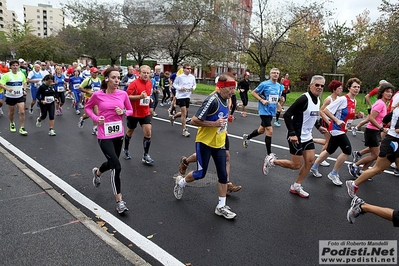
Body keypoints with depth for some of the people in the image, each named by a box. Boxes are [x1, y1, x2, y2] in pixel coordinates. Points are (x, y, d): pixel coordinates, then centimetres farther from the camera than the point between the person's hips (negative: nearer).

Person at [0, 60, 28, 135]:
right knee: (11, 112, 13)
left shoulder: (21, 74, 1)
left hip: (20, 96, 2)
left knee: (22, 112, -8)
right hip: (10, 97, -2)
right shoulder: (7, 75, -10)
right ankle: (12, 124, 41)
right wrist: (7, 89, -31)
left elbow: (24, 82, 18)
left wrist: (24, 90, 3)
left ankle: (22, 128, -2)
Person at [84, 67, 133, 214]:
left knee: (112, 163, 21)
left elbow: (130, 110, 10)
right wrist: (96, 118, -10)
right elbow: (87, 107, 8)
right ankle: (119, 201, 1)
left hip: (119, 134, 5)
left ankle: (97, 172, 58)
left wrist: (123, 112, -11)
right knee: (117, 167, -12)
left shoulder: (123, 94, -2)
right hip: (104, 136, -5)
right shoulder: (98, 95, -10)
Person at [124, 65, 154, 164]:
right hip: (134, 112, -4)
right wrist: (140, 96, -29)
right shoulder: (134, 83, -16)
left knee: (148, 132, -7)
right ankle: (126, 149, 41)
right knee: (130, 131, 16)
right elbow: (127, 96, -20)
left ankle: (146, 156, 4)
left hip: (145, 113, 4)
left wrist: (148, 98, 7)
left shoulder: (150, 83, 3)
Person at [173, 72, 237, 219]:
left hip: (219, 143, 7)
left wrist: (222, 128, 10)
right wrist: (214, 124, -25)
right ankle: (181, 182, 37)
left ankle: (221, 206, 17)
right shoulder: (212, 100, -24)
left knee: (223, 175, 5)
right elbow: (194, 120, -24)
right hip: (205, 142, -7)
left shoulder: (225, 99, 2)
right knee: (201, 173, 6)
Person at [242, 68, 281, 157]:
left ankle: (247, 137, 45)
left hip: (272, 112, 7)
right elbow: (253, 93, -7)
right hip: (264, 111, -7)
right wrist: (262, 100, -18)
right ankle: (269, 154, 1)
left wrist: (280, 100, 2)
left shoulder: (279, 86, 8)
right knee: (270, 131, -10)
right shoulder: (264, 84, -12)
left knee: (261, 130, 19)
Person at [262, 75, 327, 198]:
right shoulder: (304, 98, -20)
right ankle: (271, 161, 19)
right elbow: (287, 115, -23)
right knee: (297, 165, -2)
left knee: (310, 161, 7)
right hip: (296, 137, -8)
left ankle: (296, 187, 22)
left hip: (307, 137, 9)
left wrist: (318, 126, 9)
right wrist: (292, 134, -26)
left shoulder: (317, 100, 7)